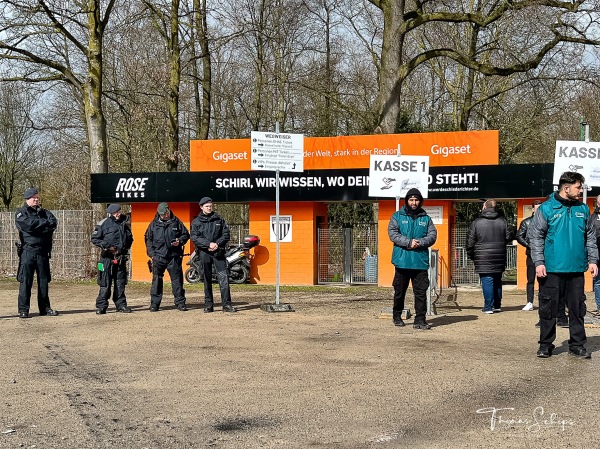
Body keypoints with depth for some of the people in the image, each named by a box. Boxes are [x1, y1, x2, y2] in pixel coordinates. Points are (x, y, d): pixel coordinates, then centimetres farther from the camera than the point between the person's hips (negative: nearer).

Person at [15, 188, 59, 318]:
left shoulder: (44, 212, 16)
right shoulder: (21, 213, 3)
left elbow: (54, 223, -3)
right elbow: (28, 224, -17)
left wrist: (36, 227, -15)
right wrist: (45, 222, -7)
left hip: (43, 252, 4)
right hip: (28, 252, -4)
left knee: (44, 280, 7)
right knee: (25, 281, -5)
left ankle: (45, 308, 14)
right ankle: (23, 310, -2)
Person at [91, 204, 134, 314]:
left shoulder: (125, 223, 11)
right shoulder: (104, 224, -4)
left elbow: (130, 238, 25)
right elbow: (94, 239, -2)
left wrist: (126, 247, 10)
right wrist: (106, 246, -12)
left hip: (121, 257, 5)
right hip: (107, 257, -4)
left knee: (120, 282, 9)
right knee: (105, 283, -3)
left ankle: (121, 305, 17)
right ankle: (101, 306, 1)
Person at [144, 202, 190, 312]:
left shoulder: (176, 222, 6)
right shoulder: (154, 224, 7)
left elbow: (186, 234, 13)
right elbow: (148, 239, 12)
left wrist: (180, 241, -7)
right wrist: (151, 253, 3)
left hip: (174, 256, 0)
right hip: (158, 257, 0)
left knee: (177, 279, 1)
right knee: (157, 280, 1)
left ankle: (180, 302, 8)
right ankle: (154, 303, 7)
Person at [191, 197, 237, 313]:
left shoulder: (219, 219, 11)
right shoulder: (196, 222, 8)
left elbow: (226, 234, 7)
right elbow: (195, 238, -3)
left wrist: (217, 244, -10)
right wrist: (209, 244, -15)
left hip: (218, 252, 0)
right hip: (204, 253, 0)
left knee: (224, 277, -8)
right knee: (207, 279, 5)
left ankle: (226, 304, -8)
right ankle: (208, 304, 11)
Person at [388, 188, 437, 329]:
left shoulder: (426, 218, 12)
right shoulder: (397, 216, 6)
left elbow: (432, 235, 3)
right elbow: (392, 233, -6)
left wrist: (420, 242, -15)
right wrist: (408, 242, -17)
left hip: (420, 261, 1)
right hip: (402, 260, -1)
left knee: (421, 291, -3)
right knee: (399, 291, 10)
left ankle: (420, 320, -1)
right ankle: (397, 316, 25)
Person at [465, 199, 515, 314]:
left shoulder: (476, 222, -7)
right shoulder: (502, 221, 3)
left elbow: (470, 242, -5)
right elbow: (509, 236, 6)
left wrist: (471, 255, 9)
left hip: (483, 259, -4)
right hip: (499, 259, 4)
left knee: (487, 281, -3)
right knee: (497, 281, 16)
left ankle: (488, 307, -6)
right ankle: (497, 305, 22)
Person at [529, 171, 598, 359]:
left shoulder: (583, 209, 9)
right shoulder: (547, 208, -4)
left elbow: (590, 237, 14)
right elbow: (535, 236, -4)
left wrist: (592, 260, 6)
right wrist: (539, 262, -10)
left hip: (576, 270, 4)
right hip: (552, 270, -3)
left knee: (577, 308, 7)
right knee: (548, 308, 4)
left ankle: (577, 344, 16)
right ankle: (545, 345, 15)